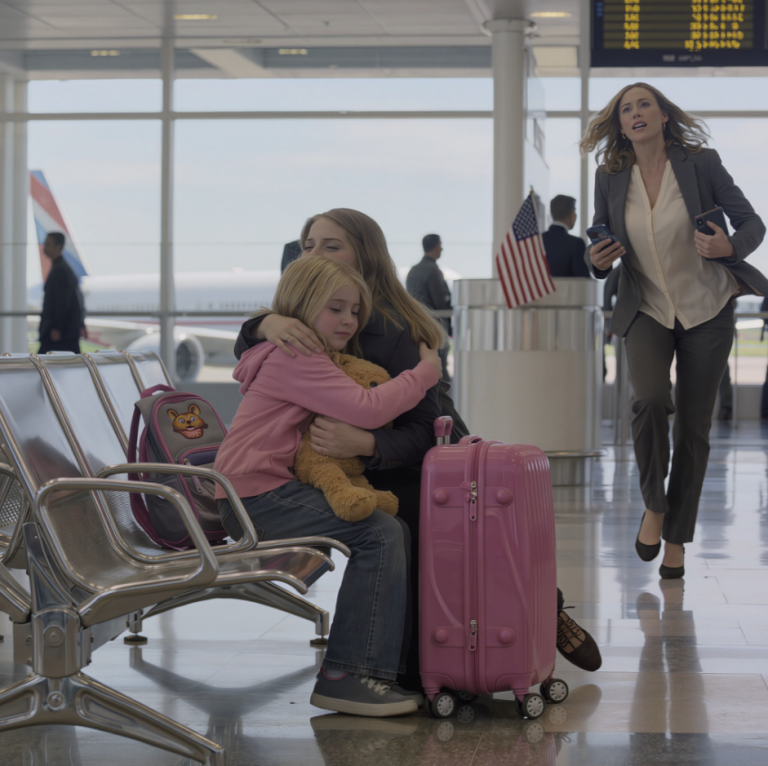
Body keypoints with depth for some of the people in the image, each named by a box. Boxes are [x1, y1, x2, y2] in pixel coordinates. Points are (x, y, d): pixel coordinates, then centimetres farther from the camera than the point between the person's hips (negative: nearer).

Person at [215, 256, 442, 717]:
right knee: (379, 534, -19)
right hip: (257, 498, -10)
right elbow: (368, 410, -20)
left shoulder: (314, 362, 25)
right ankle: (344, 675, -19)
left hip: (277, 492, 10)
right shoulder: (296, 359, -12)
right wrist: (426, 371, -7)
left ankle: (389, 662, 0)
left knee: (394, 531, 1)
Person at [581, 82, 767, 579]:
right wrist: (599, 263, -13)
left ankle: (677, 538, 19)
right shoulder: (610, 178, 0)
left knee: (694, 428, 3)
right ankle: (654, 505, -2)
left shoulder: (700, 164, -8)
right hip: (647, 311, 1)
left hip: (707, 312, -1)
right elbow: (603, 248, 11)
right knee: (650, 398, -26)